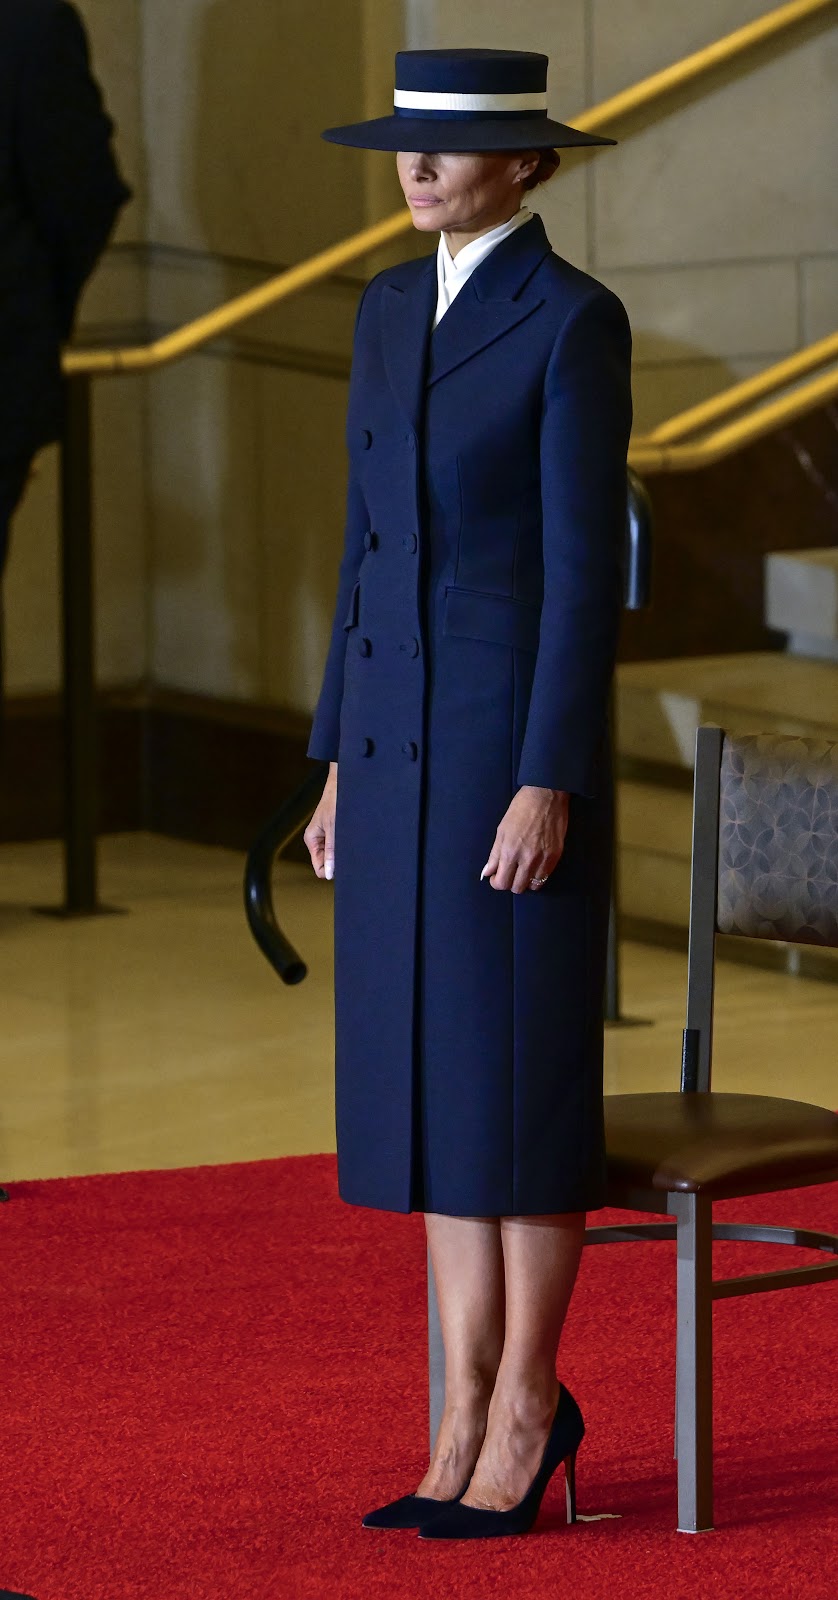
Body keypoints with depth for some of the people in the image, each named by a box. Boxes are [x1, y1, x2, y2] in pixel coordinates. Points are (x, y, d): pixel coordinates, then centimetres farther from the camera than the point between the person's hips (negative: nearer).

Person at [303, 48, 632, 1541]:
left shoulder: (577, 321, -10)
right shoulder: (391, 310, 12)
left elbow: (588, 565, -13)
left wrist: (548, 786, -18)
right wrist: (339, 765, 13)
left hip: (518, 735, -7)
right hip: (400, 737, 7)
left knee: (518, 1082, -2)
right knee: (430, 1084, 8)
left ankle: (525, 1414, 9)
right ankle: (473, 1419, 14)